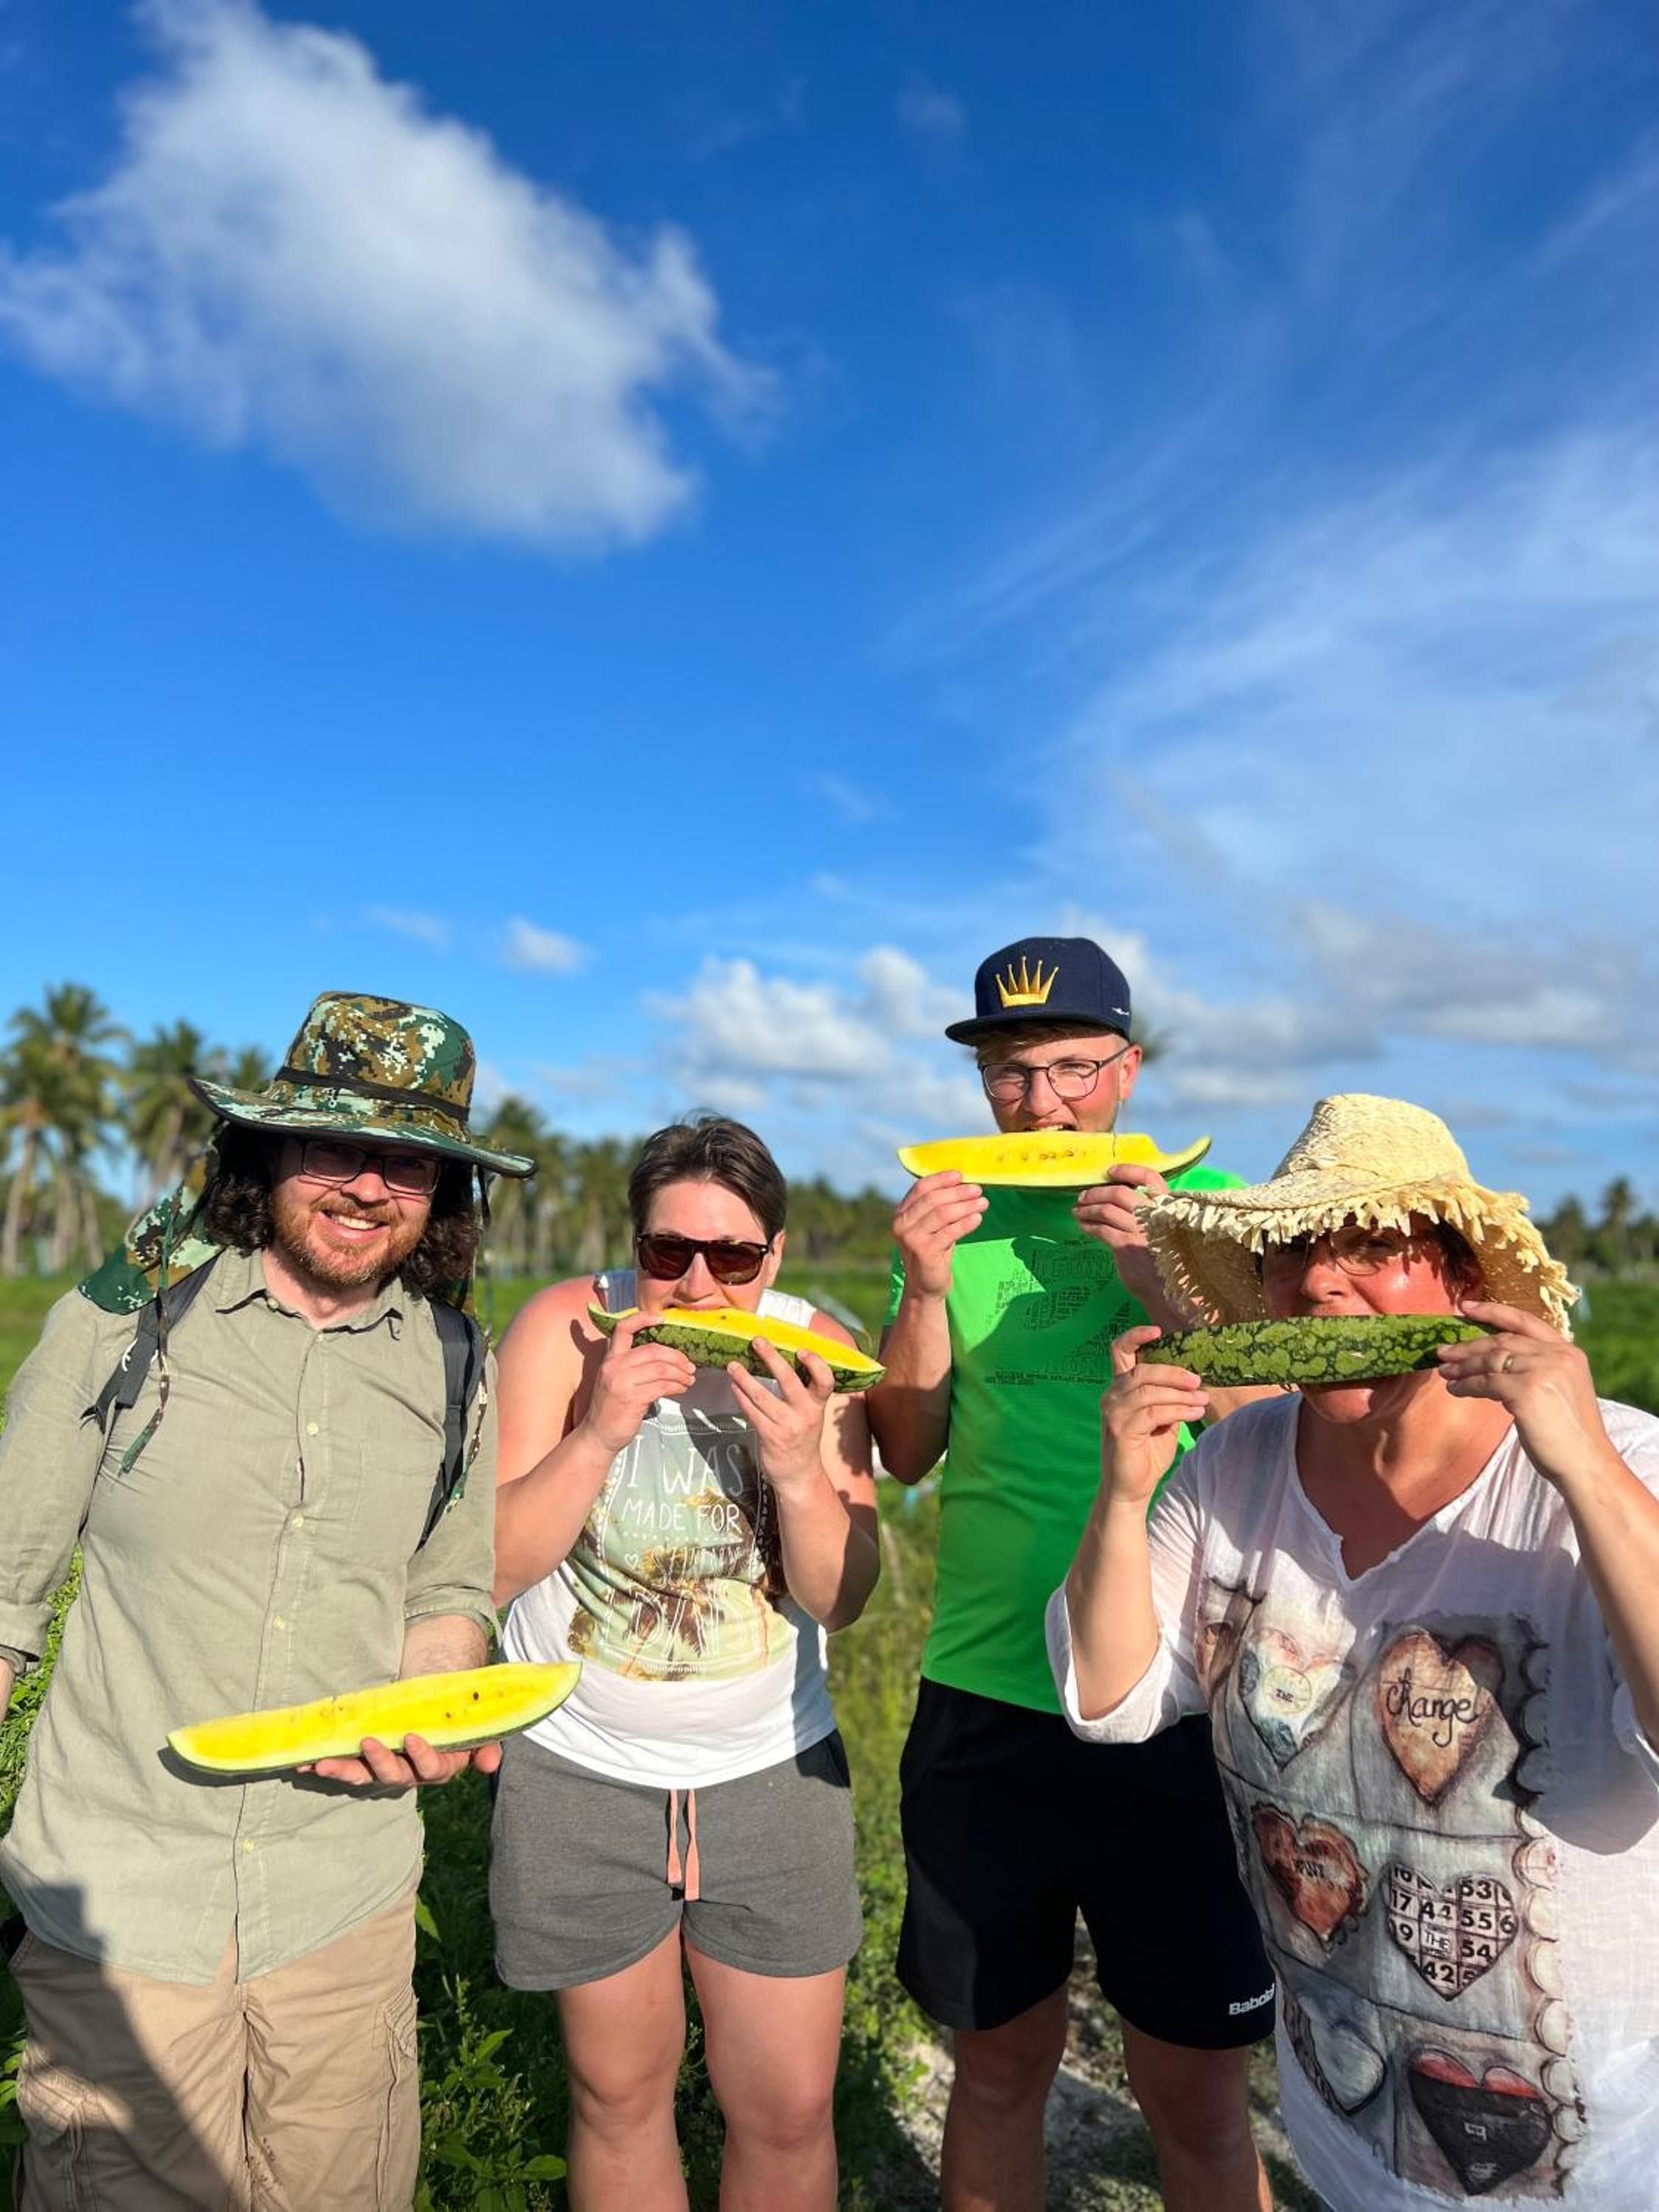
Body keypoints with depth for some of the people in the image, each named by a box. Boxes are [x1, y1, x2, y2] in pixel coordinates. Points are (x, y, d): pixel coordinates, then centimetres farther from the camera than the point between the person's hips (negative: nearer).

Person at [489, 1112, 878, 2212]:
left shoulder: (814, 1350, -11)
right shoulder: (566, 1328, -15)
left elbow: (841, 1599, -11)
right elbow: (492, 1568, -17)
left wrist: (798, 1470, -29)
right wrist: (598, 1434, -30)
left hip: (771, 1772, 1)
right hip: (582, 1772, -1)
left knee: (788, 2111, 10)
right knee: (619, 2091, 17)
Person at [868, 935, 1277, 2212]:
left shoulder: (1207, 1208, -2)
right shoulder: (959, 1220, 3)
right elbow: (905, 1455, 0)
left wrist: (1163, 1288, -22)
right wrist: (926, 1290, -15)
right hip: (983, 1703, 2)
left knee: (1197, 2102, 11)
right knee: (1001, 2066, 18)